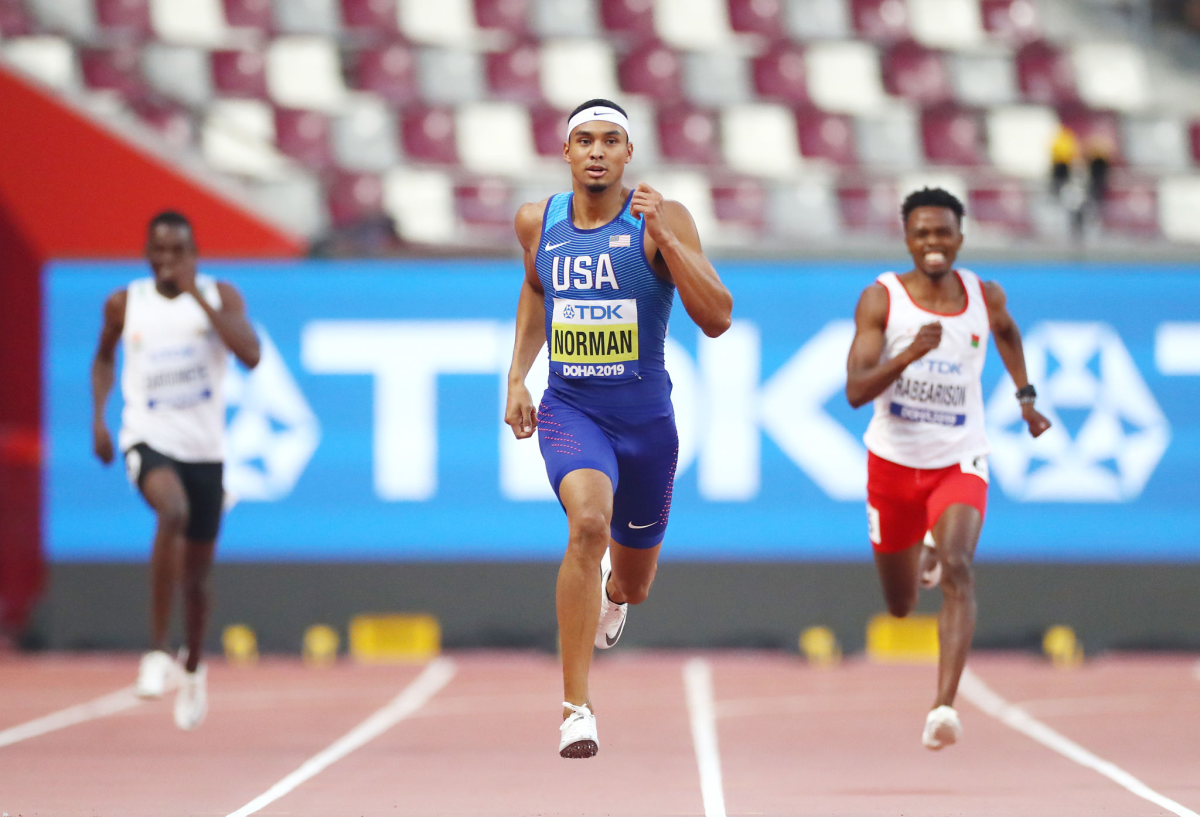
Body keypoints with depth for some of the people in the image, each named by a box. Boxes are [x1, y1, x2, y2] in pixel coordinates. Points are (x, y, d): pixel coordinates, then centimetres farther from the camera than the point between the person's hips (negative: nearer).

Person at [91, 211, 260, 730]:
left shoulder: (220, 296, 0)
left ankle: (193, 669, 40)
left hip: (204, 447, 2)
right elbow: (104, 358, 21)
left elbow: (251, 355, -16)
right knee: (173, 511, -35)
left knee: (197, 574, 12)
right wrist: (99, 417, 7)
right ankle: (157, 651, -31)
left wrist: (197, 296, -19)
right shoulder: (124, 304, 3)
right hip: (148, 438, -2)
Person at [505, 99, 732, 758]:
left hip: (645, 415, 0)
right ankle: (576, 709, -27)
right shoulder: (537, 223, 2)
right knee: (588, 523, -31)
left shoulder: (663, 220, -9)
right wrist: (517, 376, 15)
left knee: (632, 583, 16)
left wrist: (664, 239, -26)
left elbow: (717, 319, -17)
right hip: (569, 408, 0)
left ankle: (610, 588, 59)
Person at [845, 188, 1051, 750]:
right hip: (894, 463, 0)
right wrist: (910, 354, -36)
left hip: (959, 461, 0)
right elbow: (855, 391, -22)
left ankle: (944, 706, -31)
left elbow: (1007, 330, 25)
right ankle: (923, 554, 54)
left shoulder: (985, 297, -2)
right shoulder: (881, 299, -12)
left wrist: (1025, 395, 19)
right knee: (900, 605, 15)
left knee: (958, 571, -27)